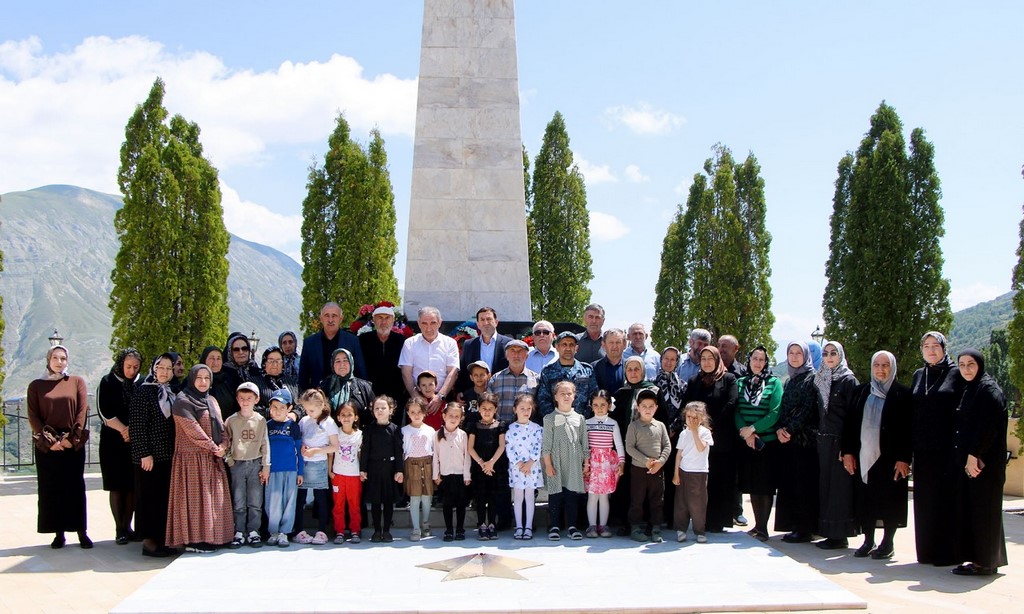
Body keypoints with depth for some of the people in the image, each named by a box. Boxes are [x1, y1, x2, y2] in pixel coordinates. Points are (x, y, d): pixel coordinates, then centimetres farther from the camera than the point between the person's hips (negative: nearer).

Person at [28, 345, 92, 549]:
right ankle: (58, 533, 6)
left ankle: (81, 531, 4)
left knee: (75, 487, 0)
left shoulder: (77, 382, 8)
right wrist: (50, 440, -10)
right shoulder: (36, 385, 7)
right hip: (47, 445, 0)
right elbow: (33, 416, 1)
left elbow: (82, 410, 1)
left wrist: (72, 438, -9)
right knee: (51, 489, 1)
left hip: (74, 444, 0)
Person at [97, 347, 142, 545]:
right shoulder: (107, 382, 1)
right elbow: (104, 411, -4)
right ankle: (119, 529, 2)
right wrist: (124, 429, -9)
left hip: (136, 441, 2)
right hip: (113, 441, -2)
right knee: (117, 486, -2)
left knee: (133, 485, 2)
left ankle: (127, 527, 10)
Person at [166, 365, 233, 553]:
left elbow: (220, 426, 13)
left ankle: (209, 537, 13)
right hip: (193, 457, -8)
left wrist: (222, 446, -6)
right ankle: (193, 540, -3)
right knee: (194, 497, -7)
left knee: (214, 498, 7)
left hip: (213, 458, 8)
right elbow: (192, 429, -15)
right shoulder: (183, 401, -7)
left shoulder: (211, 401, 17)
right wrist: (212, 447, -13)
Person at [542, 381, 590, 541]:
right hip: (556, 463, -2)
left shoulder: (579, 418, 9)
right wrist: (548, 464, -6)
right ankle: (554, 527, 8)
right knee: (555, 495, 0)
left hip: (574, 464, 2)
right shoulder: (550, 418, 1)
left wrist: (586, 462, 8)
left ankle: (572, 526, 13)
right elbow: (546, 444, -2)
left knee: (573, 495, 4)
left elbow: (585, 443, 12)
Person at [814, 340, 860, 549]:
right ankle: (830, 532, 13)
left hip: (840, 440, -7)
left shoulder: (848, 380, -5)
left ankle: (840, 535, 1)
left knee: (840, 486, -4)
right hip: (823, 441, 7)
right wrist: (818, 437, 10)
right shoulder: (820, 380, 14)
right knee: (825, 485, 7)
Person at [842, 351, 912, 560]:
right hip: (864, 456, 4)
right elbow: (850, 422, 10)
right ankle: (868, 541, 16)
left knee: (890, 500, 2)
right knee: (865, 500, 6)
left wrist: (904, 458, -12)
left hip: (890, 457, -4)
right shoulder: (861, 392, 11)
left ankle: (887, 543, 12)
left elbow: (908, 427, -6)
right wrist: (848, 451, 3)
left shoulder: (902, 394, -1)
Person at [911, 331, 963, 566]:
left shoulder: (956, 374, -1)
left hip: (947, 448, -5)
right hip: (923, 450, 5)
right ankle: (927, 551, 13)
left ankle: (948, 552, 2)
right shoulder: (918, 376, 14)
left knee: (946, 499, -4)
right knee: (925, 500, 7)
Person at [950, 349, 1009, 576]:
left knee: (983, 510, -4)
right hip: (969, 459, 9)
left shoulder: (989, 389, -10)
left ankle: (985, 562, 1)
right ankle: (979, 559, 15)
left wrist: (974, 455, -21)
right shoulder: (969, 390, 17)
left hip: (984, 461, -9)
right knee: (969, 510, 9)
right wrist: (965, 457, 6)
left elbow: (989, 425, -19)